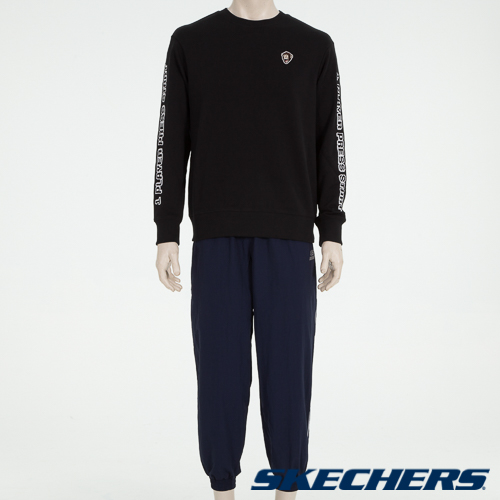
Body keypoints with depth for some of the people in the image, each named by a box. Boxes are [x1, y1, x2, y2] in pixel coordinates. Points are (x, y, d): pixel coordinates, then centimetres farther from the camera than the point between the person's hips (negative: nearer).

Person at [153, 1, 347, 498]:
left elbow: (329, 145, 7)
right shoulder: (190, 43, 7)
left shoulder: (314, 47, 8)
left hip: (289, 238, 0)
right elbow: (172, 145, 4)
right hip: (216, 238, 0)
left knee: (287, 369, 3)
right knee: (221, 369, 3)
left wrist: (332, 233, 0)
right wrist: (167, 235, -2)